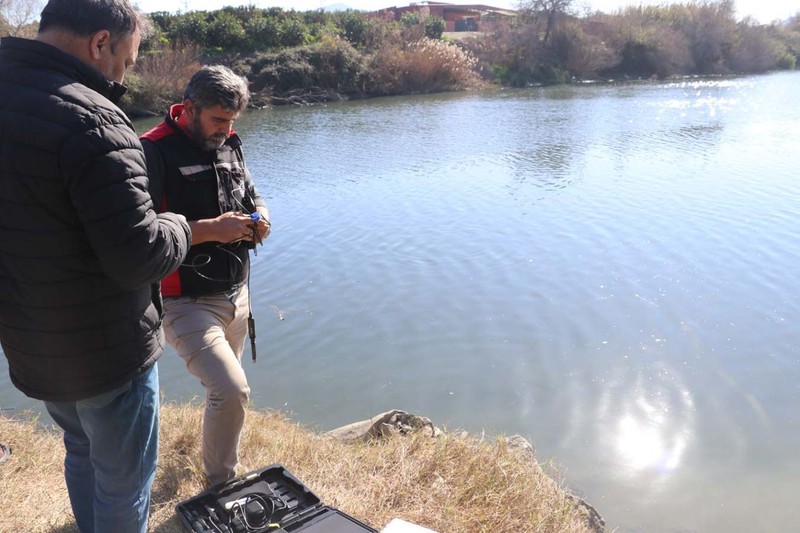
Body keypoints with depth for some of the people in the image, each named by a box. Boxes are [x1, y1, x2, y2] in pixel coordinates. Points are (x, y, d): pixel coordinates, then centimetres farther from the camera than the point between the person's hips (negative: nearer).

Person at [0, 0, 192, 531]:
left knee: (82, 453, 30)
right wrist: (179, 225, -8)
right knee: (123, 485, 13)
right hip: (106, 354, -8)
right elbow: (138, 258, -28)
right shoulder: (92, 120, -26)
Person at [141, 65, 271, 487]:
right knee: (232, 390, -18)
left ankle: (222, 471, 44)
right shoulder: (156, 151, -14)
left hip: (236, 297, 7)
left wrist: (259, 216, -2)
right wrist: (212, 230, -25)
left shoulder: (229, 144, 8)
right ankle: (220, 484, 7)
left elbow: (252, 196, 21)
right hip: (188, 304, -7)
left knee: (223, 391, 20)